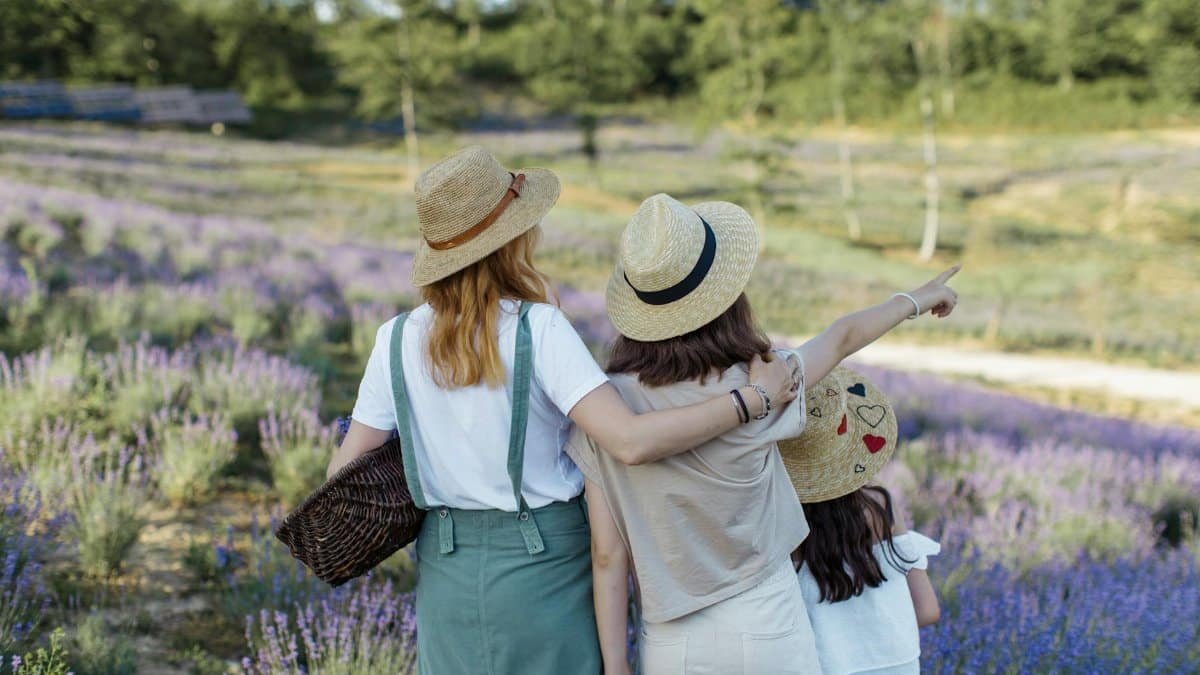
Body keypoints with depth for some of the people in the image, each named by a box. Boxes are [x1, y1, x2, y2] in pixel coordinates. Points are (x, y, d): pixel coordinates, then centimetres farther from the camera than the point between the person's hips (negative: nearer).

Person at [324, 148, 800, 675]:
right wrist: (755, 397, -20)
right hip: (543, 569, -3)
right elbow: (632, 442, -27)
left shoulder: (397, 340, -5)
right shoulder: (539, 329, -17)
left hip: (447, 572, 3)